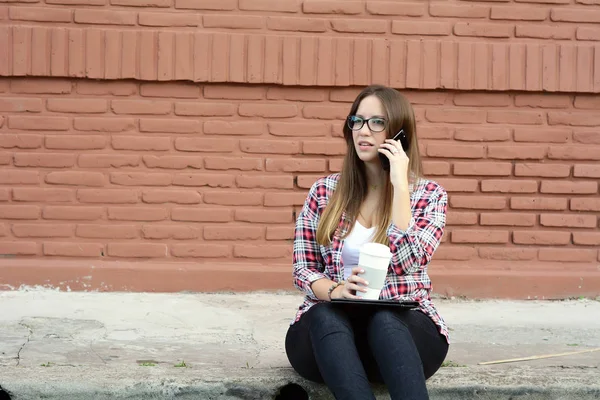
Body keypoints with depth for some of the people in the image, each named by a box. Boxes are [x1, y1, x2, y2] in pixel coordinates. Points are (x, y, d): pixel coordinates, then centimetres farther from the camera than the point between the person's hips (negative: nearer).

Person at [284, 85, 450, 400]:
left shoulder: (429, 195, 5)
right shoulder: (324, 191, 9)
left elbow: (407, 261, -12)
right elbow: (303, 269, 7)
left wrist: (399, 185, -12)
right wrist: (335, 291, -16)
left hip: (403, 327, -1)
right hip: (328, 328, 1)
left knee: (384, 319, -37)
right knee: (325, 315, -35)